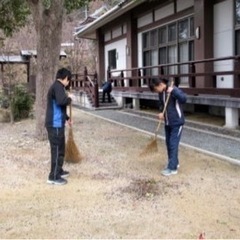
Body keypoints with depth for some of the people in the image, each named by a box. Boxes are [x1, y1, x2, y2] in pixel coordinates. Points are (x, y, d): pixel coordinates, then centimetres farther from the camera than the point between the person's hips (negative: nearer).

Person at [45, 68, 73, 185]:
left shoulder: (57, 86, 18)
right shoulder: (58, 86, -14)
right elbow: (61, 101, -33)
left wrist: (67, 118, 35)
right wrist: (69, 98, -12)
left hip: (57, 123, 10)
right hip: (55, 124, -10)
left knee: (60, 149, 19)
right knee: (57, 150, -5)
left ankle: (59, 171, 31)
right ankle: (54, 177, 1)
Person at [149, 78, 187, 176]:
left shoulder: (173, 90, -18)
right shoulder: (161, 93, 5)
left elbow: (184, 99, -32)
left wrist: (173, 91, -40)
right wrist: (161, 112, -1)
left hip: (177, 122, -8)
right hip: (167, 123, 8)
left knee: (173, 144, -6)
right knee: (169, 144, 14)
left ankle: (172, 168, 1)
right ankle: (174, 163, 30)